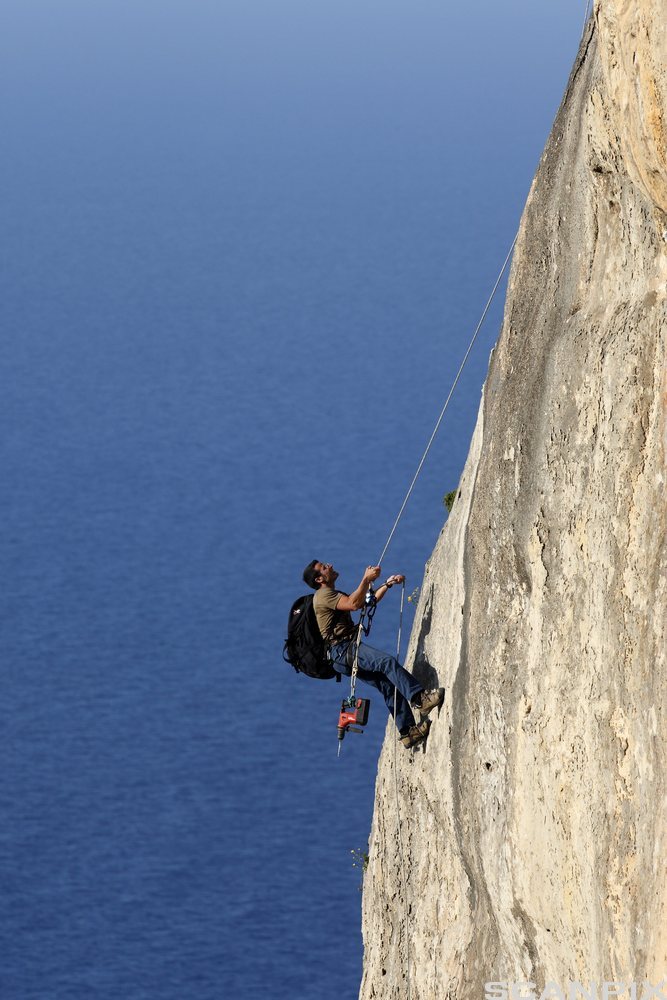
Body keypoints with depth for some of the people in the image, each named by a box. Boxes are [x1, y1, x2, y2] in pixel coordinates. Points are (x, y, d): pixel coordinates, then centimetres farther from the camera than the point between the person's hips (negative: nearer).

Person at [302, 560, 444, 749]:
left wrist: (387, 584, 22)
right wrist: (366, 579, -21)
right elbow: (354, 604, -20)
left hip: (349, 654, 10)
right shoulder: (323, 595, -5)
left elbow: (367, 602, 31)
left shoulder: (335, 595, 29)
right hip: (342, 650, -10)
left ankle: (407, 732, -5)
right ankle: (419, 698, -38)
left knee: (389, 684, -1)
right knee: (388, 661, -27)